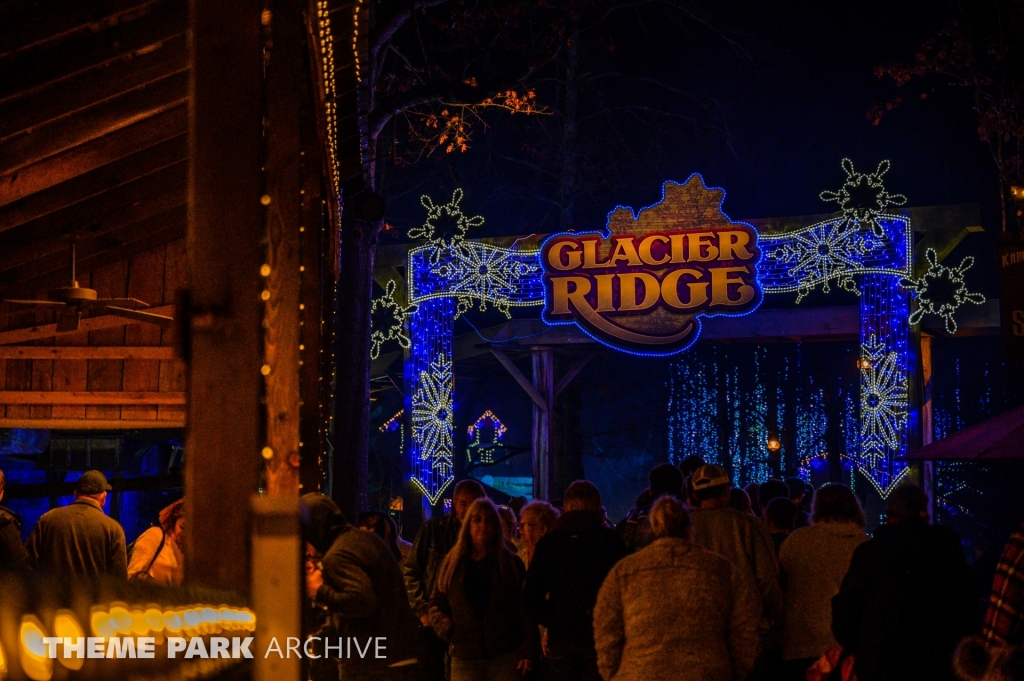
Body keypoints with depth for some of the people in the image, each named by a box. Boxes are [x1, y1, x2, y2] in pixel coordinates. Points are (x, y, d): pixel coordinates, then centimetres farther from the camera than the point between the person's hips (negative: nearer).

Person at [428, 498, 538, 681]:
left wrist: (528, 651, -5)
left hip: (507, 656, -1)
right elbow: (437, 606, 16)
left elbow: (526, 610, 4)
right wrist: (448, 629, -4)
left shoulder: (511, 563, 9)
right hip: (465, 659, 2)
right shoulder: (452, 563, 13)